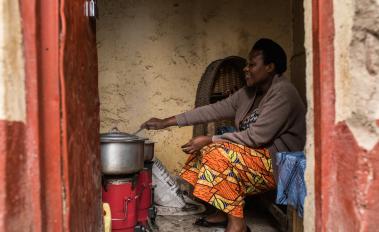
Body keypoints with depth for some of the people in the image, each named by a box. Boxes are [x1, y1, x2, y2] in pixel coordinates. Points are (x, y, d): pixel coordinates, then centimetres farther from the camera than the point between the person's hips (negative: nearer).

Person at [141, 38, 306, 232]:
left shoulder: (282, 93, -17)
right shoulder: (249, 93, 9)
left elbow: (256, 136, -24)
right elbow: (214, 110, 5)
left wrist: (209, 140, -21)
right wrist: (167, 122, 0)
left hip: (279, 163, -9)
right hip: (257, 155, 9)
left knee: (221, 152, -25)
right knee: (206, 149, 4)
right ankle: (223, 212, 4)